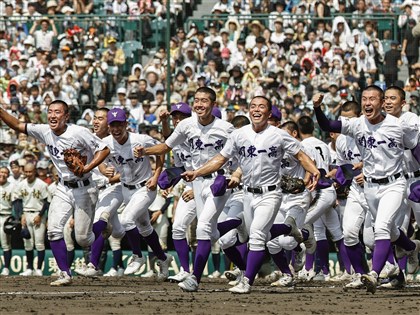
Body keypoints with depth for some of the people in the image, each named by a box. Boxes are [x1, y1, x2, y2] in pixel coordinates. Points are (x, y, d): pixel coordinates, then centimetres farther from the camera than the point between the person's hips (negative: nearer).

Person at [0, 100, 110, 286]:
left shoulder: (79, 133, -18)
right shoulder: (45, 132, -3)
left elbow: (103, 149, -14)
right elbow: (17, 125, 0)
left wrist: (87, 168, -27)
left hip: (84, 189, -5)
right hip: (63, 189, 5)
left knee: (82, 238, -2)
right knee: (54, 230, -13)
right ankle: (65, 274, -7)